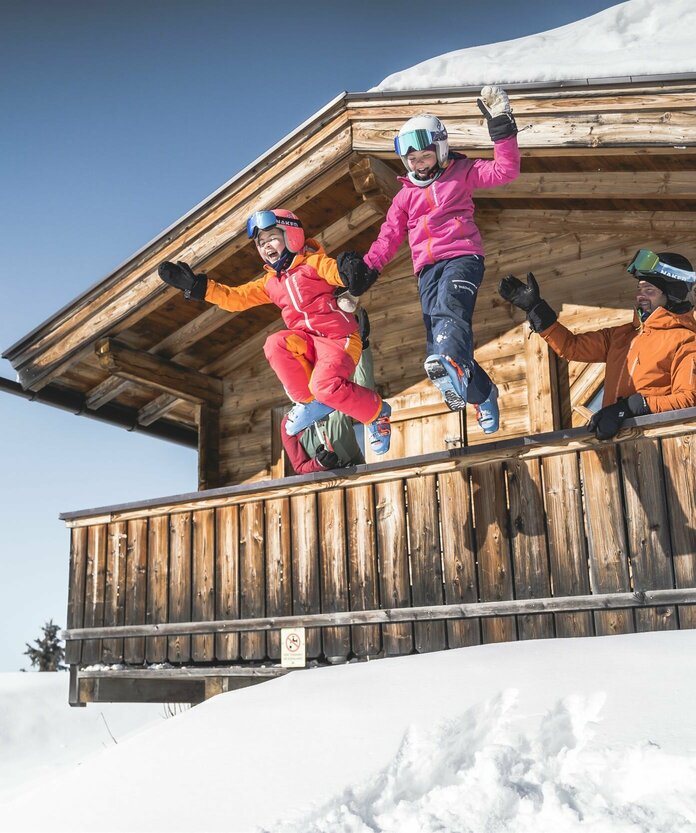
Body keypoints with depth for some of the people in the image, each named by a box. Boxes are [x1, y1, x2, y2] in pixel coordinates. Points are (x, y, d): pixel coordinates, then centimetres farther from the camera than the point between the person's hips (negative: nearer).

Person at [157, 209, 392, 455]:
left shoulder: (313, 262, -1)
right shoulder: (270, 282, 17)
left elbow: (337, 272, -19)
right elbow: (234, 298, 15)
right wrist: (197, 286, 6)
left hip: (338, 336, -5)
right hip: (308, 340, 5)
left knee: (325, 385, -32)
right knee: (276, 344, -28)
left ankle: (377, 412, -1)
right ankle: (310, 402, -9)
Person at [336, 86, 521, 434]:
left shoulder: (461, 173, 13)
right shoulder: (406, 195, 24)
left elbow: (505, 171, 2)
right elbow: (389, 237, 17)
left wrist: (501, 127, -7)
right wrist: (367, 268, 1)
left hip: (462, 256, -4)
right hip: (427, 267, 4)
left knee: (449, 309, -35)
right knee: (437, 331, -13)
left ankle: (449, 367, -62)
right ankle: (482, 394, 0)